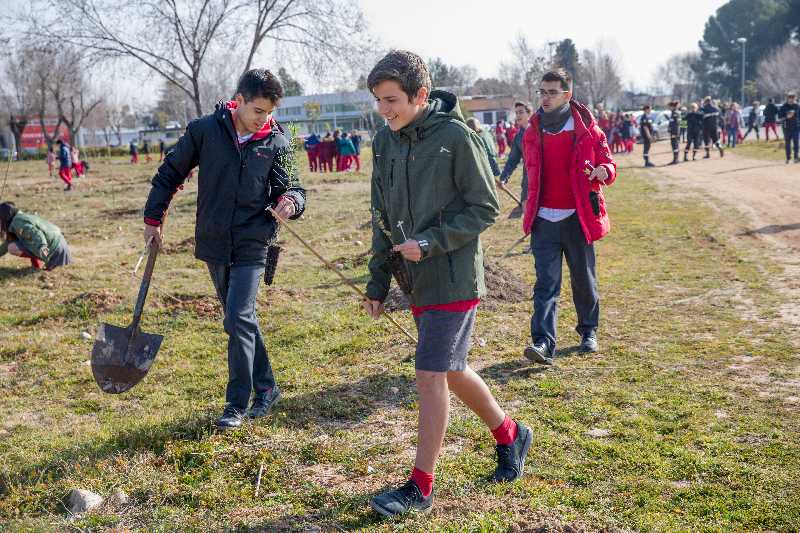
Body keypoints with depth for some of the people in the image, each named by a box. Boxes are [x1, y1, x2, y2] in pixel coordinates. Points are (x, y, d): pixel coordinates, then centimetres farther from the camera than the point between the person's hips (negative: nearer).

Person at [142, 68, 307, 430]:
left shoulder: (276, 143, -4)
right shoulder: (205, 130, -4)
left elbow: (291, 189, -2)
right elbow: (170, 173, 6)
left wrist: (291, 202, -26)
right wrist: (153, 218, 8)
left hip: (252, 247, -2)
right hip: (214, 245, 3)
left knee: (238, 320, -11)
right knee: (241, 321, 12)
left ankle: (237, 403, 1)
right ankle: (265, 387, 27)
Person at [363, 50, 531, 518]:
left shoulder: (456, 136, -14)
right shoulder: (386, 141, 6)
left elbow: (486, 209, -10)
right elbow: (384, 217, 13)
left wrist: (431, 243, -18)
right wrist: (378, 283, 12)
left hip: (453, 278, -7)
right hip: (418, 280, 7)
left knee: (431, 375, -7)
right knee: (451, 371, 16)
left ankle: (421, 487, 5)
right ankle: (511, 435, 38)